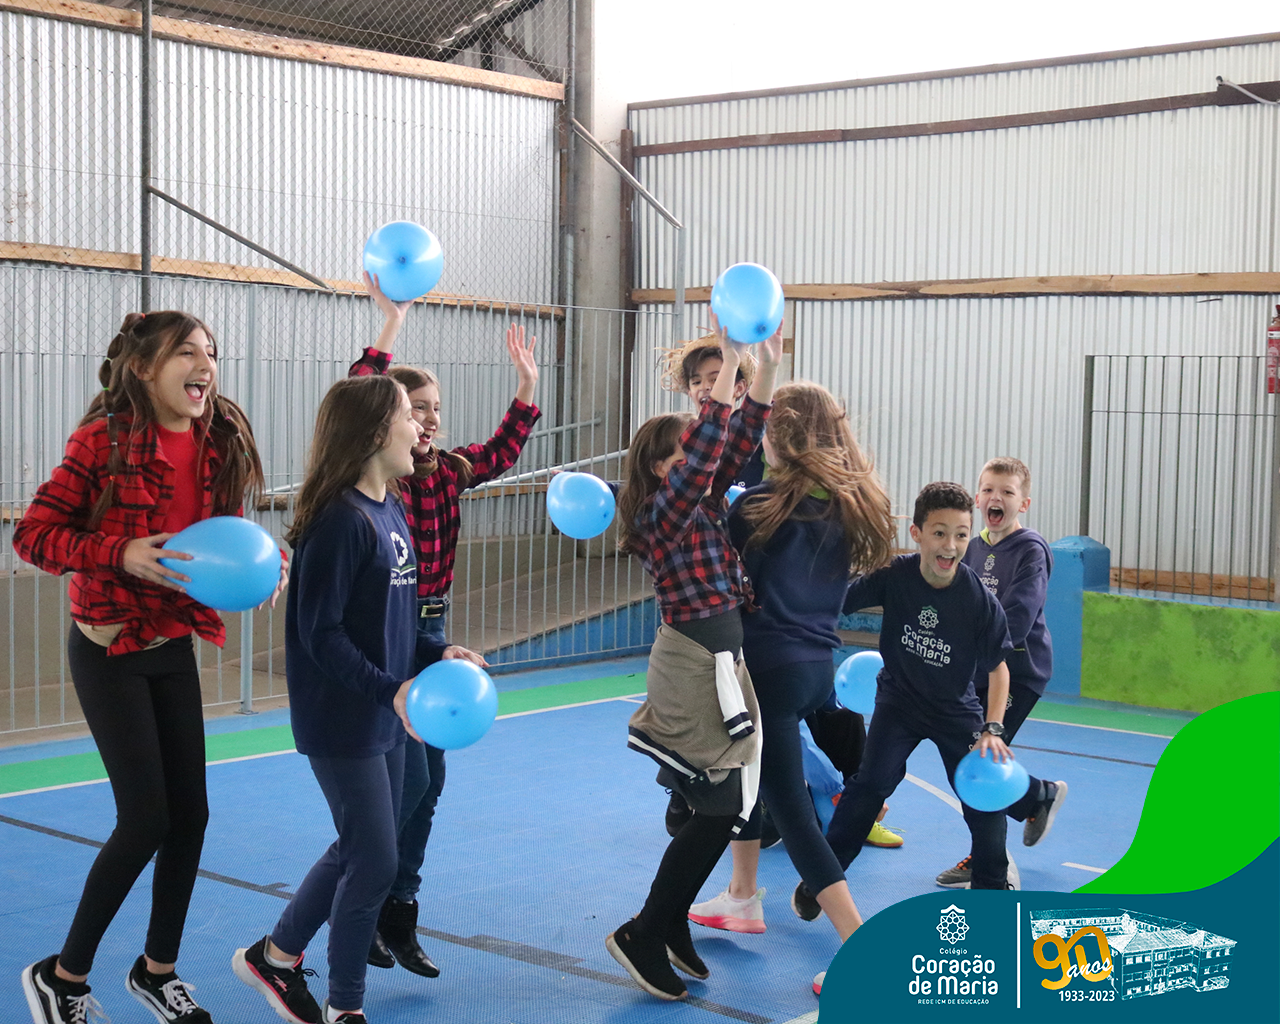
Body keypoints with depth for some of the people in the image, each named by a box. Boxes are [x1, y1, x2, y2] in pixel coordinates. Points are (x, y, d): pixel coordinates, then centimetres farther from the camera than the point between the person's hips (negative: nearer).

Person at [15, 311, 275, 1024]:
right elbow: (34, 534, -16)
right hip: (109, 650, -6)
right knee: (146, 819, -7)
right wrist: (121, 555, -29)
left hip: (175, 647, 6)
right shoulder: (104, 439, -17)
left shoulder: (220, 442, 0)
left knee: (190, 813, 9)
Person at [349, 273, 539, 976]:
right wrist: (390, 326, -28)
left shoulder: (445, 472, 8)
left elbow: (501, 453, 22)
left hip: (430, 631, 7)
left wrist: (527, 387, 13)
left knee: (429, 776, 10)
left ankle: (398, 914, 21)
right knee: (407, 779, -7)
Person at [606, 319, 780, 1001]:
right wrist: (728, 366, -26)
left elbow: (737, 444, 9)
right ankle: (643, 936, 2)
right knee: (719, 809, -6)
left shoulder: (700, 503, 11)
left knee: (719, 807, 14)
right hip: (698, 661, -9)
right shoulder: (664, 510, -13)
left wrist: (766, 369, 2)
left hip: (715, 659, 9)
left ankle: (670, 923, 25)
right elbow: (704, 452, -26)